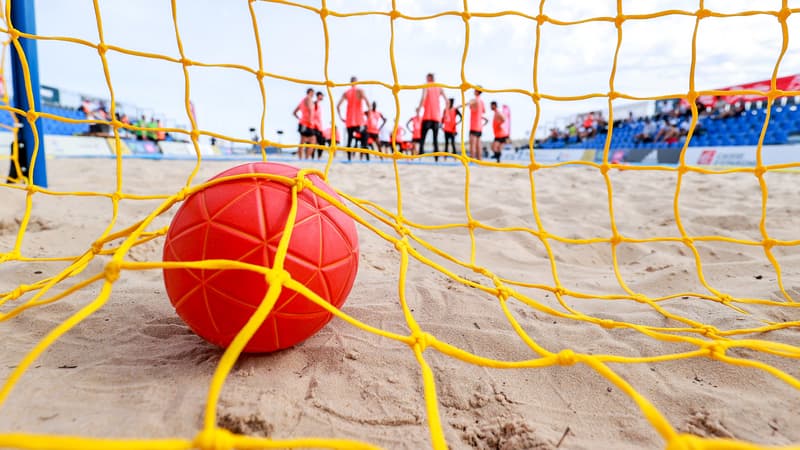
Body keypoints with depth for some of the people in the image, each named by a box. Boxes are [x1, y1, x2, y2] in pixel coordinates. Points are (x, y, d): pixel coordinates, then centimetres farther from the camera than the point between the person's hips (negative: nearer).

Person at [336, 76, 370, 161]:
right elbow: (367, 101, -17)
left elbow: (338, 106, 3)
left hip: (349, 121, 4)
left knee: (350, 140, 9)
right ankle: (367, 158, -16)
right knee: (364, 140, -1)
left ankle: (349, 159, 2)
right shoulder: (360, 90, -1)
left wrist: (341, 117, 7)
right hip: (359, 121, -4)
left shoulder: (346, 93, 11)